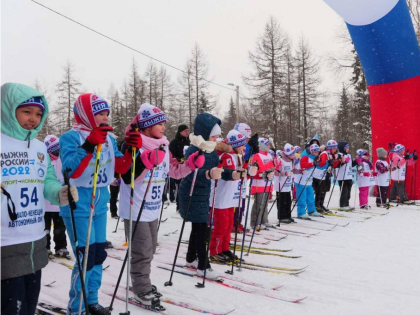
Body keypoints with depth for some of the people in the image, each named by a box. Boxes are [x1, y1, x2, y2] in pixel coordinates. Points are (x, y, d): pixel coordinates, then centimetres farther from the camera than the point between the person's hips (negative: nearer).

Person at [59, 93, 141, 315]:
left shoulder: (109, 139, 7)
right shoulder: (71, 137, -13)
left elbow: (120, 168, 8)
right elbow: (71, 170, -26)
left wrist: (131, 149, -8)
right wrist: (89, 145, -35)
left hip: (100, 204, 7)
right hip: (78, 206, -7)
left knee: (99, 254, 14)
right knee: (86, 257, -8)